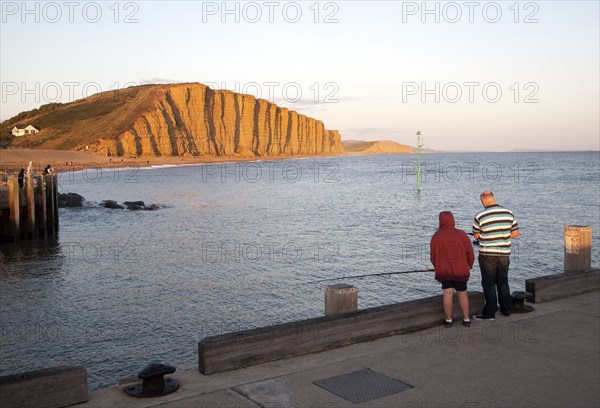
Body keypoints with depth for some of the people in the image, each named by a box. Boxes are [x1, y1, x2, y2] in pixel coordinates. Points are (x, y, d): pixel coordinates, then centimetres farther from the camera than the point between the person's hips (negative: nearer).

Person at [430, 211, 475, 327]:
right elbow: (470, 253, -6)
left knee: (448, 293, 1)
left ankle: (448, 320, 0)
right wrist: (469, 265, 14)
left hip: (443, 271, -1)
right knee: (462, 293, 13)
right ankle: (466, 319, 15)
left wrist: (438, 268, 19)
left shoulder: (436, 237, -7)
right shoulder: (462, 234, -7)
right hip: (461, 271, 1)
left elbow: (433, 257, 0)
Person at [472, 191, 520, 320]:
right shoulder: (508, 213, -1)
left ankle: (490, 312, 6)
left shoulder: (480, 216, -12)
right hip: (504, 254, 4)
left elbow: (476, 235, -2)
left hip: (487, 255, -4)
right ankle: (507, 309, 26)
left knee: (489, 283, 5)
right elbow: (515, 233, 4)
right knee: (503, 282, 18)